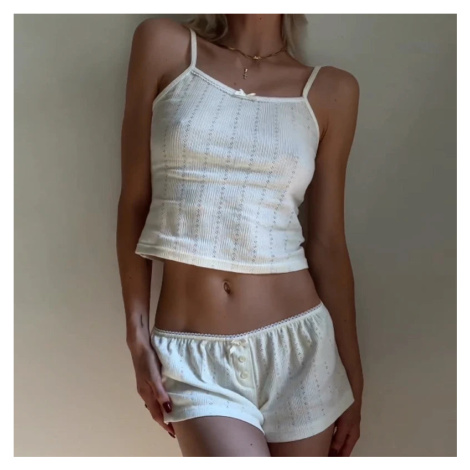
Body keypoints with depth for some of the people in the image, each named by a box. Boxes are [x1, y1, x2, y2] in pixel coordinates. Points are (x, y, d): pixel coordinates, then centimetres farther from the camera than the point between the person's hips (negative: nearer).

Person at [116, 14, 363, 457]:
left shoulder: (331, 90, 3)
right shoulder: (164, 43, 1)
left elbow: (327, 243, 5)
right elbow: (134, 201, 1)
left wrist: (352, 377, 8)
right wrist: (138, 337, -2)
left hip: (297, 346, 2)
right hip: (193, 356, -1)